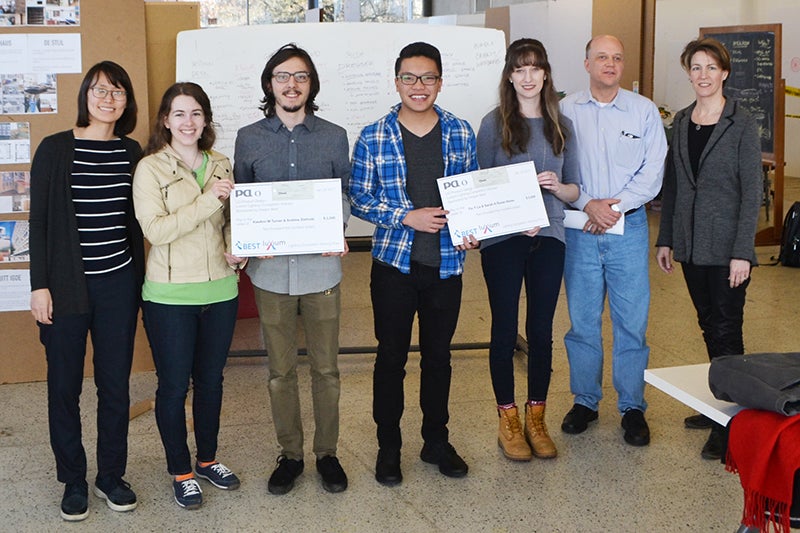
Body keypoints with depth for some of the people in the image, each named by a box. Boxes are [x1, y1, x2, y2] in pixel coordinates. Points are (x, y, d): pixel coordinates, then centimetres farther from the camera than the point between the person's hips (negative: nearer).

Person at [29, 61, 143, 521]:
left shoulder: (131, 152, 5)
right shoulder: (55, 149, -5)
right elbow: (39, 221, -4)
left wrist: (138, 278, 12)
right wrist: (40, 285, -7)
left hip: (119, 283, 3)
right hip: (67, 286, -3)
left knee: (115, 383, 9)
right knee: (65, 386, 7)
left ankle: (111, 475, 25)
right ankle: (74, 480, 22)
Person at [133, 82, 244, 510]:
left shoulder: (221, 165, 7)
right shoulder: (150, 169, -8)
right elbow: (155, 230, -18)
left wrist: (235, 251, -3)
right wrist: (207, 200, -23)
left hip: (220, 290, 4)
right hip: (170, 296, -4)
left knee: (211, 380, 15)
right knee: (174, 385, 6)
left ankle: (208, 459, 33)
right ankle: (181, 472, 22)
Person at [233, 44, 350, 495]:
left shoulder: (334, 137, 4)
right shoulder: (249, 138, 5)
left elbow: (347, 195, 7)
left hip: (322, 265, 0)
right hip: (272, 267, 0)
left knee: (326, 368, 7)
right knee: (281, 370, 9)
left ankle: (327, 453, 23)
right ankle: (290, 454, 23)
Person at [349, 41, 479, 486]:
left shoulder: (461, 132, 2)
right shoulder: (373, 139, -5)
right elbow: (359, 199, -4)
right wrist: (407, 217, -16)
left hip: (446, 265, 2)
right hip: (394, 264, -2)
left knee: (439, 354, 15)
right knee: (392, 357, 8)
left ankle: (437, 440, 31)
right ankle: (388, 446, 24)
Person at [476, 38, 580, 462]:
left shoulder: (561, 126, 9)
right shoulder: (494, 124, -1)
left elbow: (574, 190, 11)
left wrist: (557, 186, -11)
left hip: (548, 236, 3)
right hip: (502, 238, -3)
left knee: (542, 330, 7)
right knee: (505, 329, 3)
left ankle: (536, 418, 20)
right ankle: (508, 420, 16)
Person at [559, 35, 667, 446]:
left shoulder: (645, 111, 4)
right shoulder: (565, 111, 3)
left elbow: (653, 170, 0)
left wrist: (615, 206, -12)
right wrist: (588, 205, -14)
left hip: (628, 227, 0)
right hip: (579, 228, 0)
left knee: (632, 320, 1)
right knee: (582, 319, 8)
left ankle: (632, 407, 14)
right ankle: (584, 401, 22)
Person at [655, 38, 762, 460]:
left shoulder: (741, 124, -7)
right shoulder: (681, 122, 9)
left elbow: (751, 191, -10)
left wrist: (742, 252, -16)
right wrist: (665, 239, 10)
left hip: (726, 247, -5)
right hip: (691, 245, 6)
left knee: (725, 330, -3)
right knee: (709, 326, 14)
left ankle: (728, 427, 4)